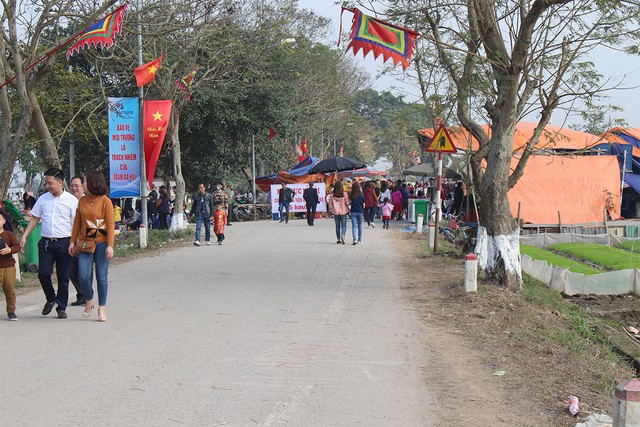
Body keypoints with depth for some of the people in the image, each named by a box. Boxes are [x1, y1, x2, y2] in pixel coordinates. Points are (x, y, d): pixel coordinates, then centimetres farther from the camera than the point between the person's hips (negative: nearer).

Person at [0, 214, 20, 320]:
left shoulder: (9, 235, 6)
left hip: (9, 267, 1)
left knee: (10, 289, 3)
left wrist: (10, 250, -23)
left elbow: (18, 246, -3)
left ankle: (11, 311, 16)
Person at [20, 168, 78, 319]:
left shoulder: (71, 200, -1)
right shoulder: (43, 199, 9)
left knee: (63, 277, 2)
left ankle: (61, 307, 14)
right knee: (43, 273, -7)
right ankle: (51, 299, 19)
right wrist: (24, 236, 8)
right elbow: (35, 219, 16)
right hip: (46, 242, 3)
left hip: (64, 243, -3)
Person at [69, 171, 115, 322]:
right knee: (83, 276, -5)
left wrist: (110, 246, -14)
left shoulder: (105, 201, -5)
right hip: (85, 242, 4)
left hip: (102, 243, -4)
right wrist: (73, 241, 11)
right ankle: (89, 301, 20)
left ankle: (102, 309, 11)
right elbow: (77, 223, 15)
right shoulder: (82, 201, 9)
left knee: (102, 276, 1)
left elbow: (110, 225, -7)